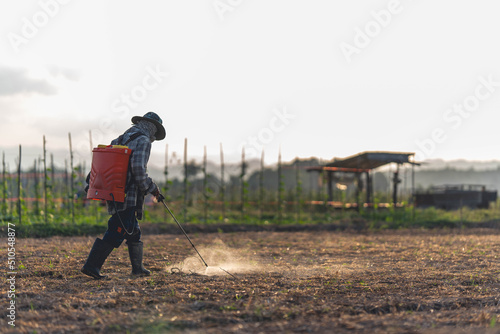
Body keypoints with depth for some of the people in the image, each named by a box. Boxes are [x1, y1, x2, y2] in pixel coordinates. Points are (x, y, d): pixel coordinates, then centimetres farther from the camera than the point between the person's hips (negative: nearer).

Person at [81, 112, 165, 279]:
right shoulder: (143, 141, -8)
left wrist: (91, 181, 21)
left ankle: (137, 267, 25)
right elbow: (138, 169, -19)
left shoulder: (121, 139, 20)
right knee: (116, 234, -9)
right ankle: (91, 265, -12)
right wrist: (152, 188, -8)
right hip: (128, 196, -10)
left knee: (133, 231, 19)